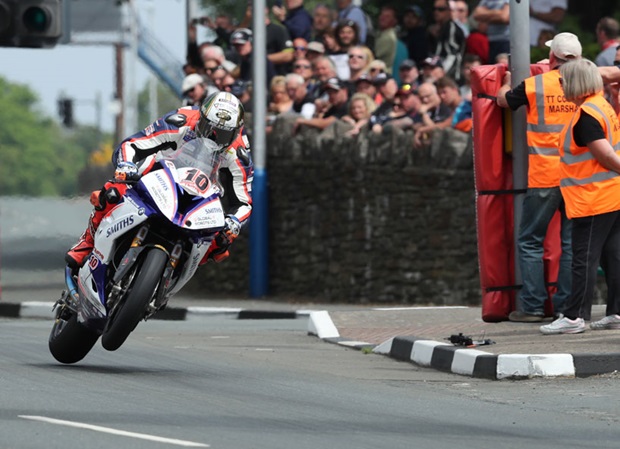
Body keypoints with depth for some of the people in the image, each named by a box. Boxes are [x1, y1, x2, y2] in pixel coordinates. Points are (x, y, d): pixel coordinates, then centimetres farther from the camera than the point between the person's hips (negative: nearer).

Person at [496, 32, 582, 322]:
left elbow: (502, 99, 14)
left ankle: (532, 306, 1)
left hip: (543, 177, -3)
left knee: (530, 241, 6)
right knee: (572, 242, 7)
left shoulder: (535, 85, -4)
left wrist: (508, 81, 35)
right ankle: (567, 305, 5)